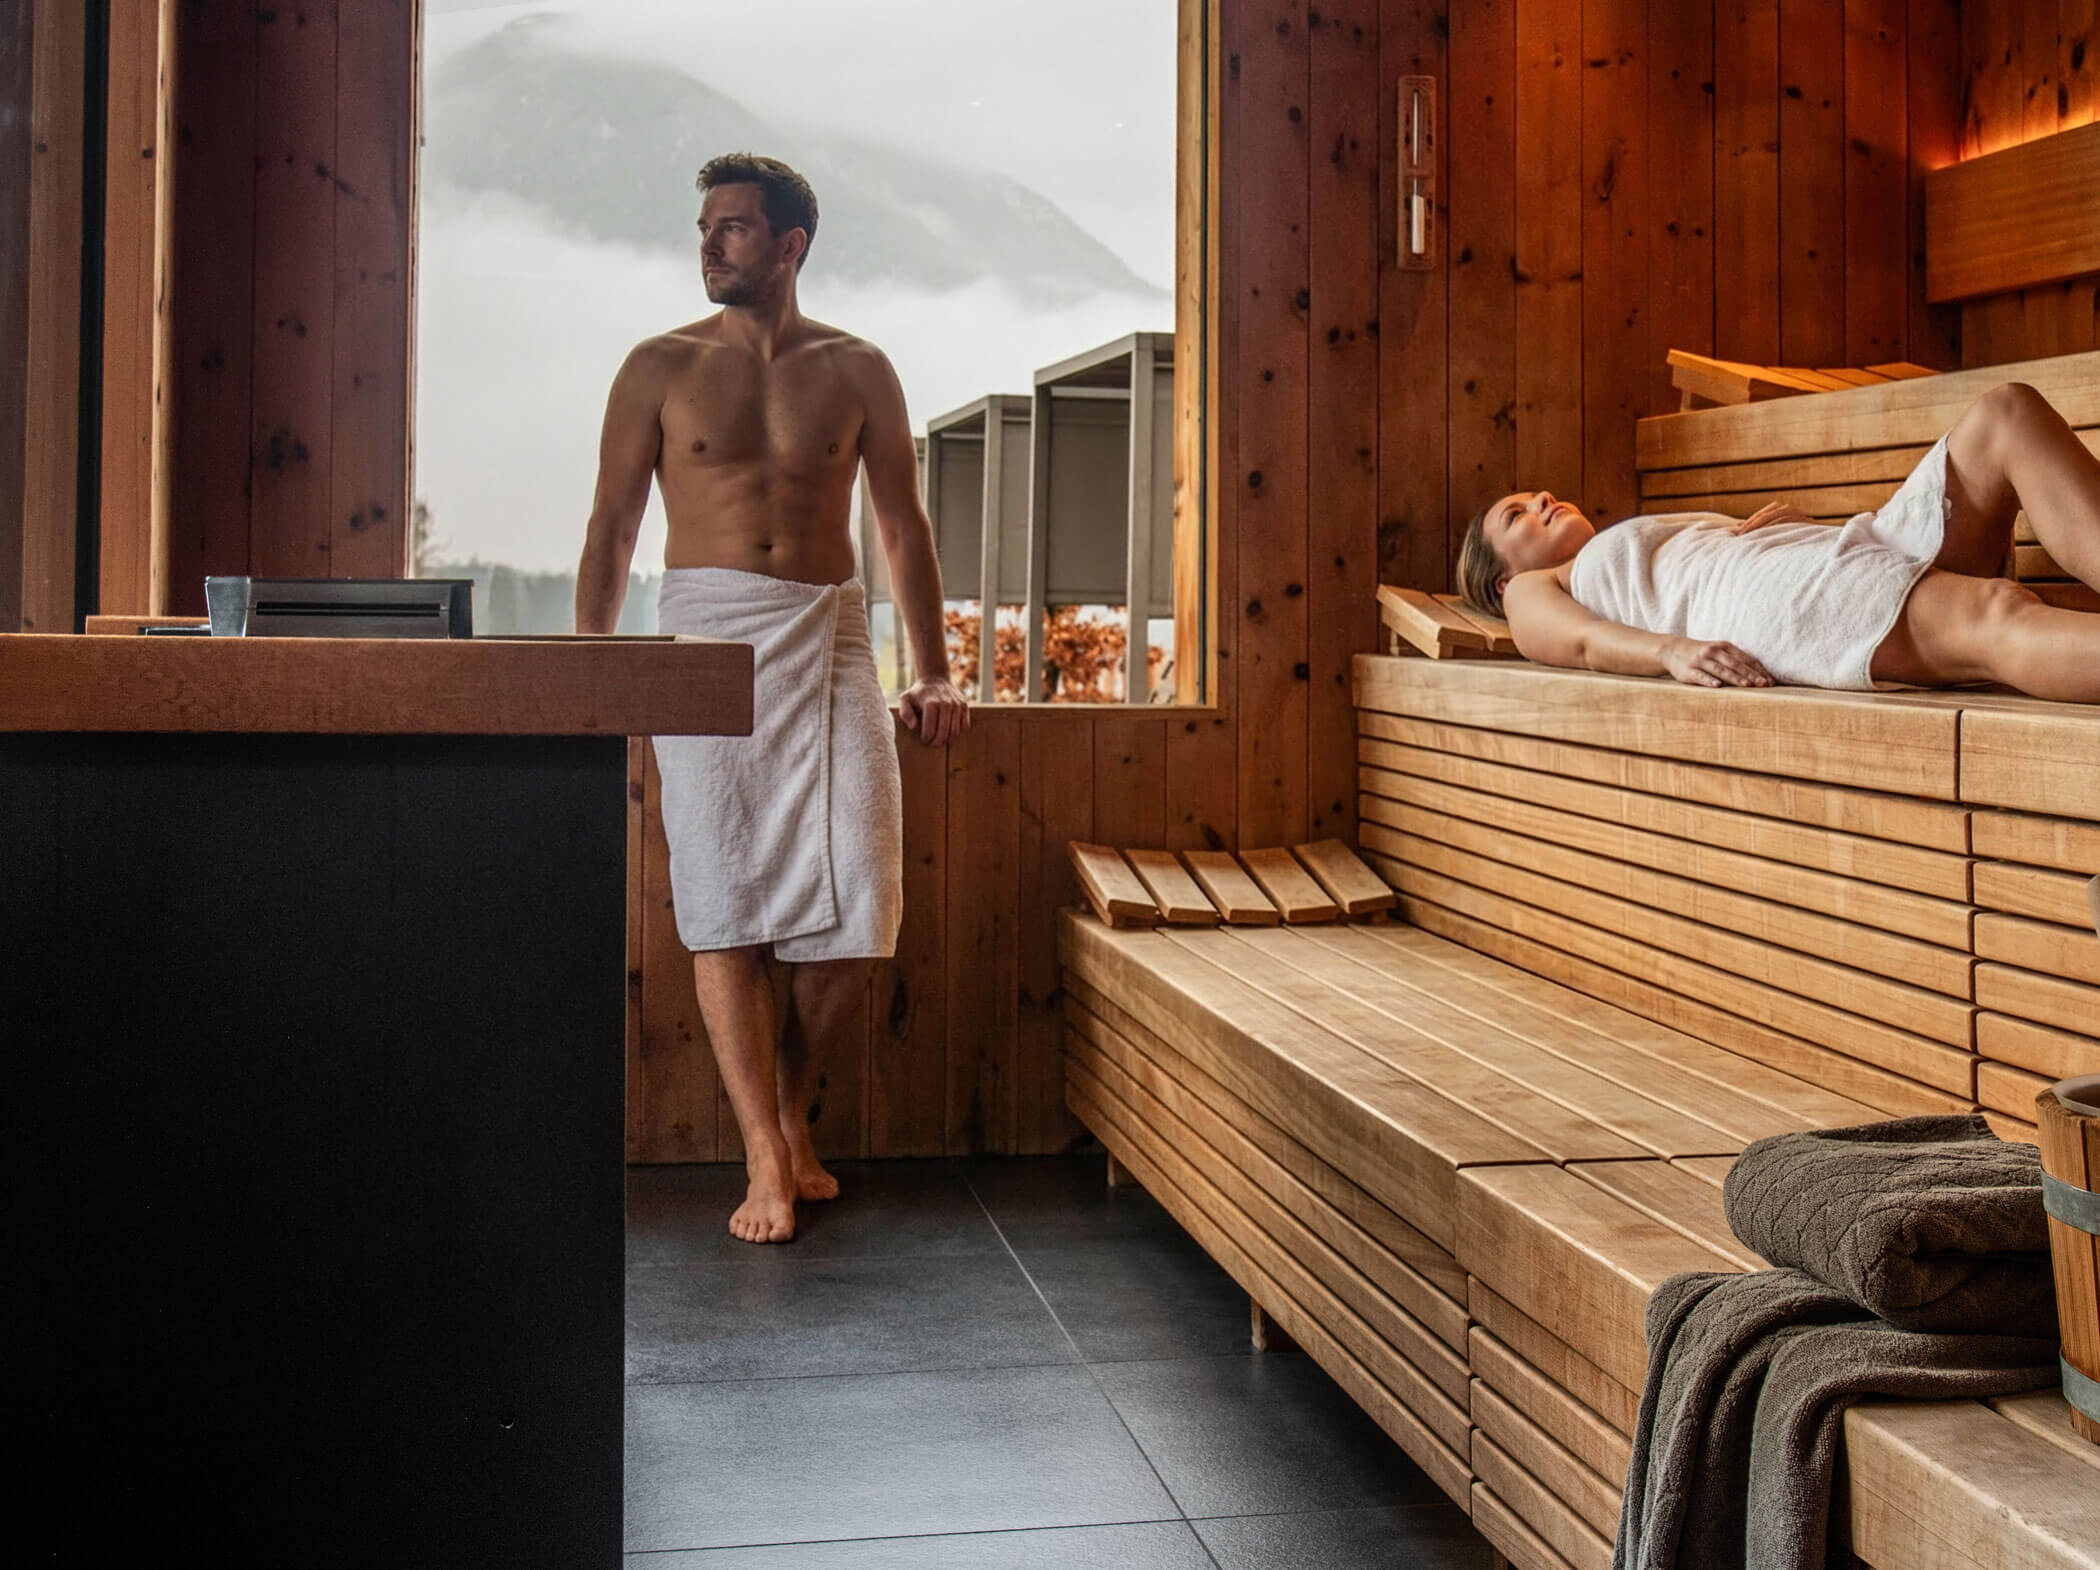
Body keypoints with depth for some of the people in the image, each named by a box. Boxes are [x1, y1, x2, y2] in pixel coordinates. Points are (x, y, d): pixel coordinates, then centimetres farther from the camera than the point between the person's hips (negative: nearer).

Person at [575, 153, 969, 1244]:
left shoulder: (856, 372, 12)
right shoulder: (661, 368, 9)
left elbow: (904, 526, 13)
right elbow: (612, 528, 8)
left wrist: (934, 672, 5)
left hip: (828, 635, 1)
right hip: (705, 634, -1)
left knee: (858, 902, -7)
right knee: (725, 897, -8)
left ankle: (790, 1108, 16)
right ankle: (766, 1161, -4)